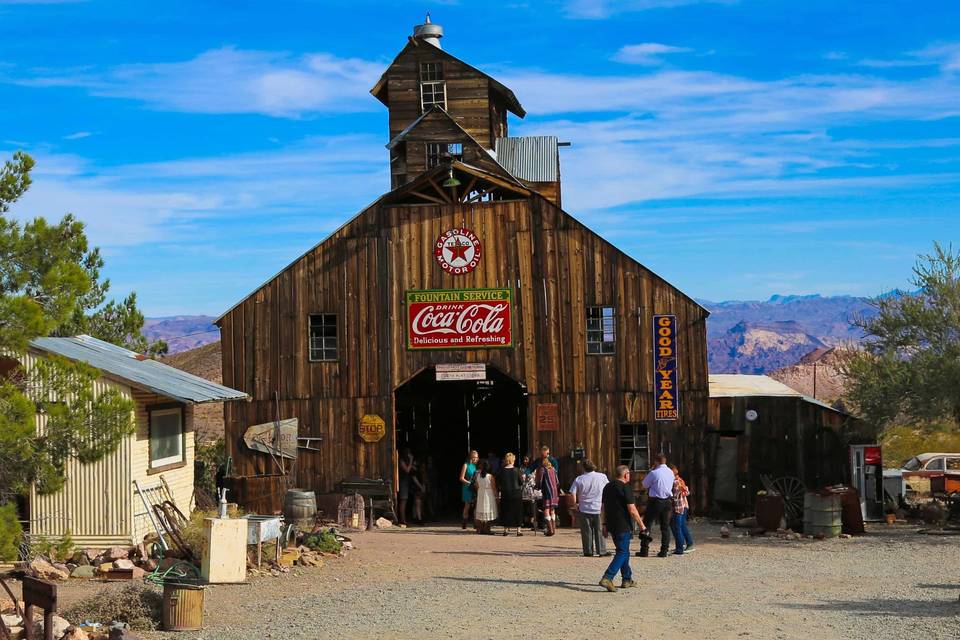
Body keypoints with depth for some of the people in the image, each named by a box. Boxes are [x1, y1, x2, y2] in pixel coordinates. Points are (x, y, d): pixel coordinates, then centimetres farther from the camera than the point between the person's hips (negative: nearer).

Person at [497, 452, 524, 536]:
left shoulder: (502, 471, -5)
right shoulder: (516, 470, -9)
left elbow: (498, 484, 1)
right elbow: (521, 482, -3)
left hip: (505, 494, 1)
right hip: (516, 494, -1)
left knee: (506, 511, 11)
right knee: (517, 512, 6)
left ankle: (506, 529, 13)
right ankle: (518, 530, 5)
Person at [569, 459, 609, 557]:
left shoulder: (579, 479, -6)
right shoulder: (602, 477, 0)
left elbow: (573, 493, -12)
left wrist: (575, 504, 2)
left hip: (584, 509, -1)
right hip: (598, 508, 1)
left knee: (586, 531, 6)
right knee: (599, 531, 8)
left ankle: (588, 551, 9)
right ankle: (601, 551, 8)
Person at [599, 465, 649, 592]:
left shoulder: (608, 487, 11)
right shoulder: (626, 488, -14)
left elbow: (604, 507, 15)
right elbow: (632, 510, -17)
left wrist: (605, 525, 21)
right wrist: (641, 525, -10)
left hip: (611, 525, 8)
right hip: (623, 526, -8)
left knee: (624, 551, 19)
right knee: (622, 553, -5)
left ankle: (627, 579, 23)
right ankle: (607, 578, -18)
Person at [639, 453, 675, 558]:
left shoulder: (654, 473, -13)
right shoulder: (671, 473, 5)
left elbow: (645, 484, 1)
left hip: (655, 501, -5)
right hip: (668, 501, 5)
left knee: (647, 524, 4)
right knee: (665, 526, 9)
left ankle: (644, 550, 1)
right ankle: (664, 551, 7)